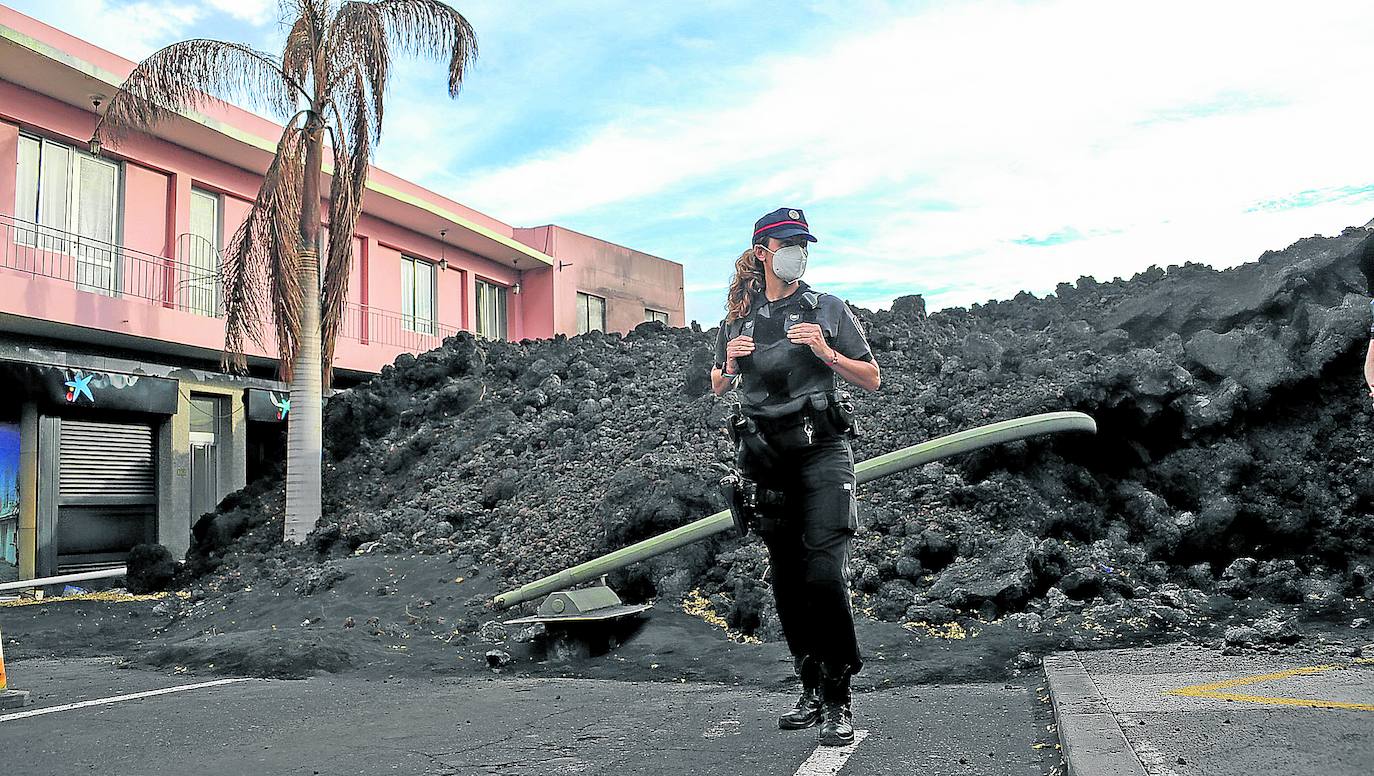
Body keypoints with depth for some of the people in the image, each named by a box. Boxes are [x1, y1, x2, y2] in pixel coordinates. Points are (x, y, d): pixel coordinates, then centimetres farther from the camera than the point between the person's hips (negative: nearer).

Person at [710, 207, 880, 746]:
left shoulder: (828, 309, 4)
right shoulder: (738, 319, 11)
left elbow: (872, 380, 5)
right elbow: (717, 387, 21)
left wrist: (827, 353, -12)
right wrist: (730, 362, -1)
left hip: (822, 455, -3)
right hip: (767, 461, 3)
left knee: (824, 574, -13)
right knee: (787, 581, 7)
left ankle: (838, 701, -3)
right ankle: (811, 692, 19)